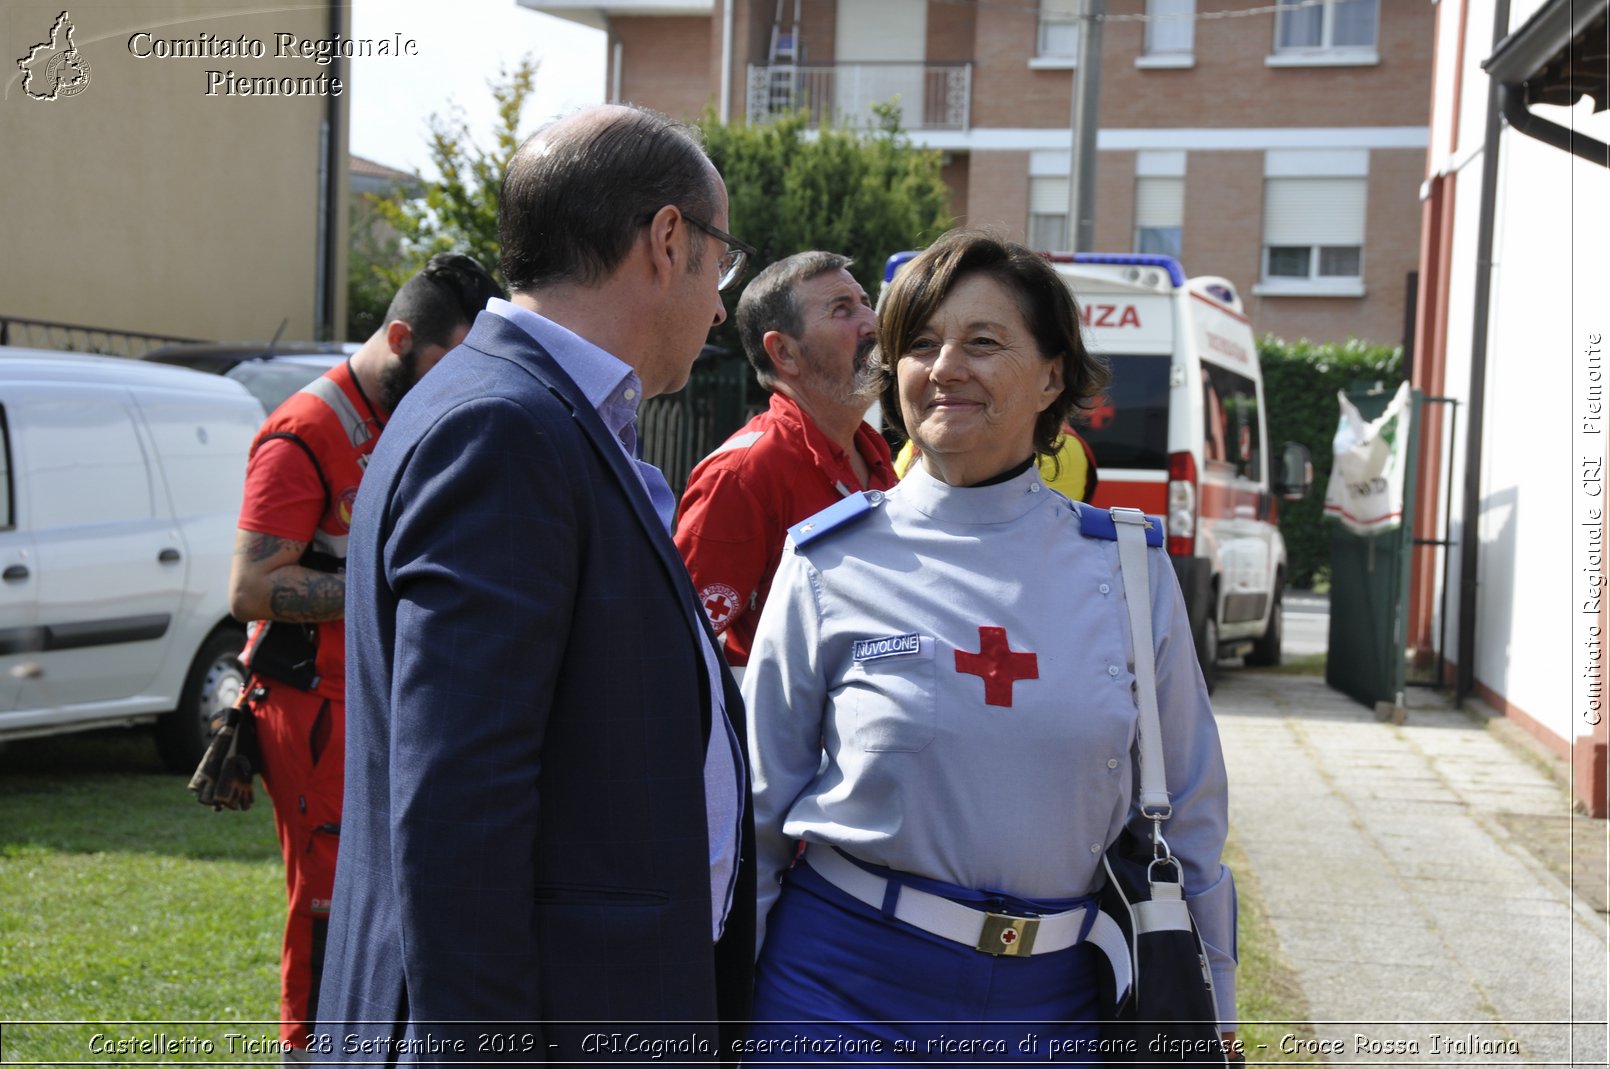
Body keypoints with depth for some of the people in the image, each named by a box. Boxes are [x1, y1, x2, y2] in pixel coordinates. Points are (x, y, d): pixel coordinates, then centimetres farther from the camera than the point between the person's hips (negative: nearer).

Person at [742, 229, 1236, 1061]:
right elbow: (758, 812, 2)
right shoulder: (830, 566, -4)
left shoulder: (1128, 573, 0)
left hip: (1051, 1001, 2)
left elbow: (1185, 818, 8)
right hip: (847, 991, -2)